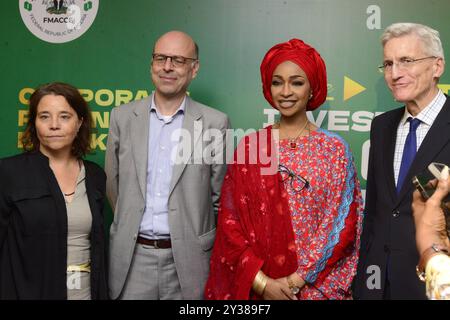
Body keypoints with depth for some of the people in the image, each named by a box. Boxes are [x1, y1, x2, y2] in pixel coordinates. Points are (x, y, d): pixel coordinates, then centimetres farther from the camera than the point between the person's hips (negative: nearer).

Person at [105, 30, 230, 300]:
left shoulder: (214, 123, -3)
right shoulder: (123, 117, 4)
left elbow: (220, 196, 5)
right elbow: (112, 184, 13)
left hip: (187, 258, -1)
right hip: (132, 257, 2)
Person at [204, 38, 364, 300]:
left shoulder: (335, 149, -4)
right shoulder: (249, 147, -1)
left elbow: (342, 224, -7)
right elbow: (230, 220, -3)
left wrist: (296, 280, -13)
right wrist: (260, 280, -12)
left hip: (317, 286, -1)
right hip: (254, 287, 1)